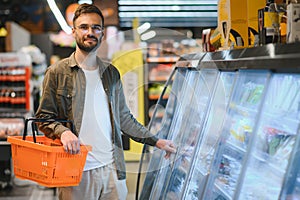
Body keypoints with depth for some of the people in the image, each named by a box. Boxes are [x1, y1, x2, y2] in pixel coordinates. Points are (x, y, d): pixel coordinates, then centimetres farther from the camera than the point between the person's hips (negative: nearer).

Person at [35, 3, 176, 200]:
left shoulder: (111, 73, 14)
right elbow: (44, 118, 0)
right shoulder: (57, 72, 1)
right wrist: (62, 131, -20)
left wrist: (156, 141, 15)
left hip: (112, 168, 4)